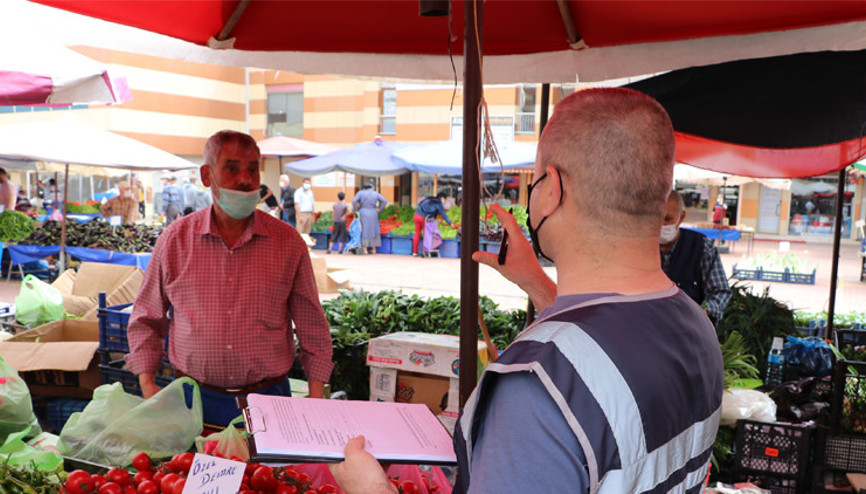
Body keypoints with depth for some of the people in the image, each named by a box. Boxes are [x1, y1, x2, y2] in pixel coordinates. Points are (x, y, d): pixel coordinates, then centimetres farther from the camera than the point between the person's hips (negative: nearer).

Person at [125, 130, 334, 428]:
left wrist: (316, 396, -3)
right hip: (194, 401, 1)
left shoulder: (289, 243, -2)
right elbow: (145, 319, 11)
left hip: (269, 396, 0)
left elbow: (313, 329, 4)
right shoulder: (174, 240, 0)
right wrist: (146, 383, 0)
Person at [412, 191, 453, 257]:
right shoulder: (438, 203, 1)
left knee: (417, 234, 12)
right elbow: (443, 214, 1)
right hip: (424, 218, -6)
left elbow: (419, 204, 19)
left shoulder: (429, 198, 17)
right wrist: (450, 222, 8)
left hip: (417, 214, 6)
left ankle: (414, 252, 15)